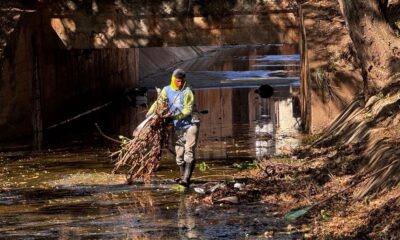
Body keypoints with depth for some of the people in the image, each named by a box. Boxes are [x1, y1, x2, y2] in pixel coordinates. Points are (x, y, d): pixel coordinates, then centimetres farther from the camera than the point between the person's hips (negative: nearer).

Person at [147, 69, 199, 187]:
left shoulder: (187, 92, -11)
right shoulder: (167, 90, 4)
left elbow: (188, 110, -15)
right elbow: (158, 102, 10)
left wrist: (175, 115, -28)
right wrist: (149, 114, -4)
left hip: (190, 123, -5)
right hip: (178, 126, 5)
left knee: (189, 151, -16)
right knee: (179, 152, 8)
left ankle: (186, 179, -25)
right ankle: (183, 176, 23)